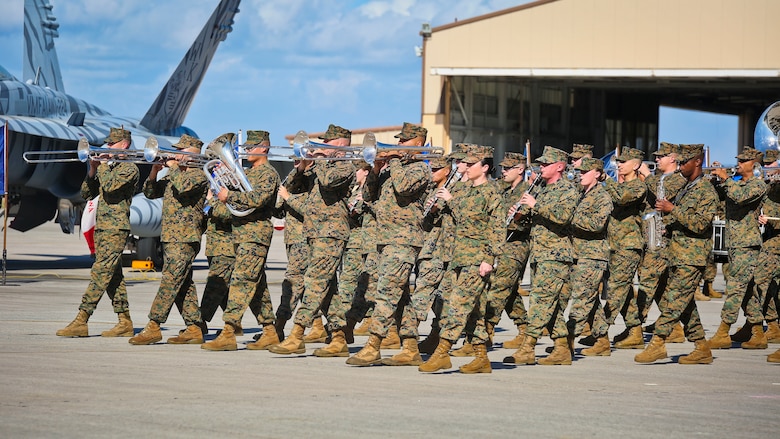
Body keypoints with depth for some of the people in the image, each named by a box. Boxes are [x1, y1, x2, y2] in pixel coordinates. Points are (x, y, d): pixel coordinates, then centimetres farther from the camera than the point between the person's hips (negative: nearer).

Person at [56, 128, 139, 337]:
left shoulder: (129, 168, -6)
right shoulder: (108, 167, 19)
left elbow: (110, 186, -22)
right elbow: (87, 193, 16)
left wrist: (102, 166, -8)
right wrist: (93, 170, 2)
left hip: (116, 228, -9)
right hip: (101, 227, 9)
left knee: (100, 274, -13)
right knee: (113, 277, 9)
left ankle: (81, 321, -19)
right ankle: (125, 322, 12)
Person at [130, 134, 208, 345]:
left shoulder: (199, 174, -5)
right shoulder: (174, 175, 21)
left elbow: (183, 187, -25)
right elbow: (150, 192, 19)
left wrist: (172, 167, -10)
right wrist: (155, 171, 2)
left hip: (184, 238, -9)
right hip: (170, 237, 9)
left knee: (170, 281, -11)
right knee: (184, 284, 8)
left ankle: (153, 327, -14)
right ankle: (194, 329, 9)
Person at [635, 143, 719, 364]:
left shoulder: (706, 191, -9)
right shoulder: (684, 188, 19)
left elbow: (700, 224, -19)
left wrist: (672, 209, -20)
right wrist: (668, 223, 12)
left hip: (692, 258, -9)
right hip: (677, 255, 9)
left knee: (674, 299, -13)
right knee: (685, 304, 9)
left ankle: (658, 343, -15)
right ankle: (702, 348, 13)